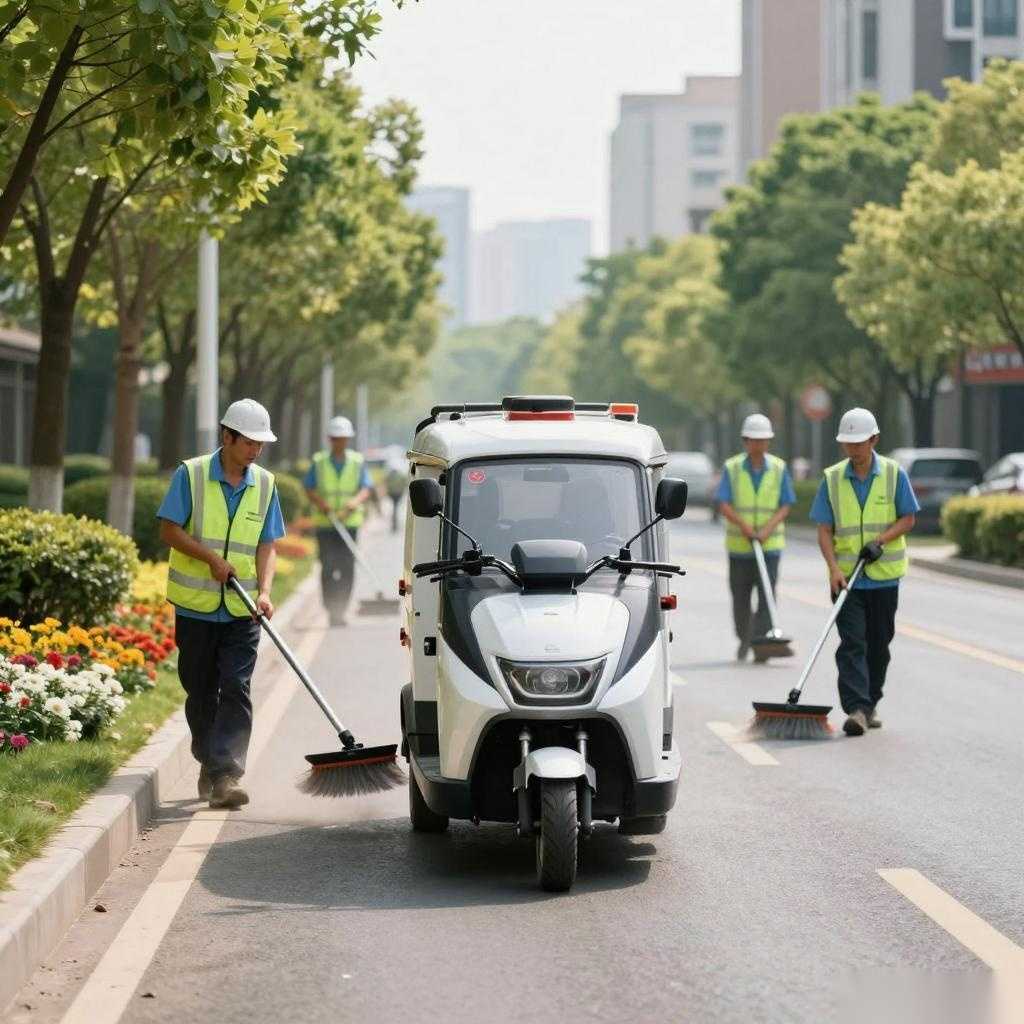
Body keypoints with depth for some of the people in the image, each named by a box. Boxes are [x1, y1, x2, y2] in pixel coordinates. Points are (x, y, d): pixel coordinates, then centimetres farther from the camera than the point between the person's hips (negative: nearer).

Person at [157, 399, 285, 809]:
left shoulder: (264, 484, 6)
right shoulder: (191, 474, -3)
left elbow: (266, 545, 5)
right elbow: (169, 530, -5)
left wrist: (264, 591, -10)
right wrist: (211, 558, -17)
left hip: (241, 611, 1)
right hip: (195, 605, -1)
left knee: (236, 690, -10)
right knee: (200, 691, 8)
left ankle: (226, 775, -16)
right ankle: (208, 764, 25)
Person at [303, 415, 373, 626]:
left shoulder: (358, 462, 5)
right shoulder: (319, 462, 5)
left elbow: (366, 488, -2)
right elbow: (309, 488, 6)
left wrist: (356, 501, -23)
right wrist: (320, 502, -14)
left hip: (349, 522, 1)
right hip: (324, 522, -1)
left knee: (347, 567, -4)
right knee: (328, 567, -8)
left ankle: (341, 610, 3)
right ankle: (331, 610, -5)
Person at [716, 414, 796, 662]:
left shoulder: (779, 468, 1)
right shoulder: (732, 468, -2)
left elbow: (786, 506, 0)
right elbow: (723, 504, -8)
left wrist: (767, 529, -16)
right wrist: (744, 526, -22)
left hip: (770, 544, -1)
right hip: (739, 545, 1)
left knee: (767, 594, -11)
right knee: (740, 597, 10)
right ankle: (744, 640, 30)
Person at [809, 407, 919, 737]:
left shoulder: (894, 475, -1)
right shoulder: (832, 479, 1)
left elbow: (908, 519, 2)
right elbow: (824, 530, -1)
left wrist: (880, 540, -15)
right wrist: (833, 568, -15)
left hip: (884, 576, 1)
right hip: (845, 577, -1)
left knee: (878, 644, 9)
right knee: (852, 643, -10)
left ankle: (870, 705, 23)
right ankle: (856, 709, -17)